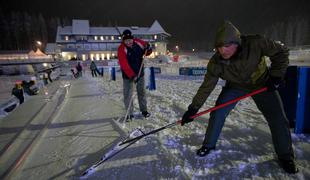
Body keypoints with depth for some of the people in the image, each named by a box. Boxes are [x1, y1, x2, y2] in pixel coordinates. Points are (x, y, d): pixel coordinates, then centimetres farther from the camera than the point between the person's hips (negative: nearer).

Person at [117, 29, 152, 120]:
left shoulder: (138, 43, -7)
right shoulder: (121, 49, -18)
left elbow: (147, 52, 9)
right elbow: (124, 65, -26)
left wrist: (148, 49, -15)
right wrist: (132, 75, -35)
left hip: (140, 73, 4)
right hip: (128, 76, -3)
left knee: (141, 92, 13)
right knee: (128, 94, -1)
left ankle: (144, 110, 28)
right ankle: (129, 113, 13)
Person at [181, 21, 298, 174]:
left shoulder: (256, 43, -34)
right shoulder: (215, 63, -29)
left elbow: (280, 52, -15)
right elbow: (206, 88, -22)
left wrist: (276, 75, -23)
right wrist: (193, 109, -24)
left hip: (263, 83, 0)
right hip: (235, 86, 1)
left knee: (278, 119, -2)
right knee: (217, 113, -12)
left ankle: (285, 157, 22)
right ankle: (209, 145, 12)